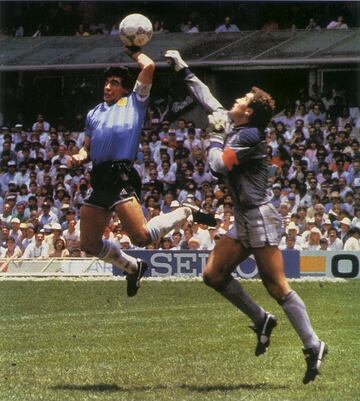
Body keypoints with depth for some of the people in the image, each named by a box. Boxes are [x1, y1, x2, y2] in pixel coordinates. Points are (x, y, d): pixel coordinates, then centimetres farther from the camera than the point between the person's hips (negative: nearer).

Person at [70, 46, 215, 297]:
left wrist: (134, 52, 20)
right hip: (99, 180, 7)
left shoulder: (134, 102, 11)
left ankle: (185, 213, 6)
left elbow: (148, 67, 2)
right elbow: (87, 147, 30)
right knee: (89, 244, 4)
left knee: (142, 237, -20)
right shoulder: (94, 113, 26)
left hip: (122, 178, -7)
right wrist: (80, 157, 8)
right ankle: (133, 267, 27)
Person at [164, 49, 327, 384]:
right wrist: (182, 68, 29)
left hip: (260, 218, -9)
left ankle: (313, 346, -10)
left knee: (277, 287, -12)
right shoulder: (231, 125, 11)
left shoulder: (248, 136, -15)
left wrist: (216, 136, -4)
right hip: (244, 221, 9)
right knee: (213, 274, 6)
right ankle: (261, 320, 14)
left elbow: (219, 166, -21)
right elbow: (206, 98, 24)